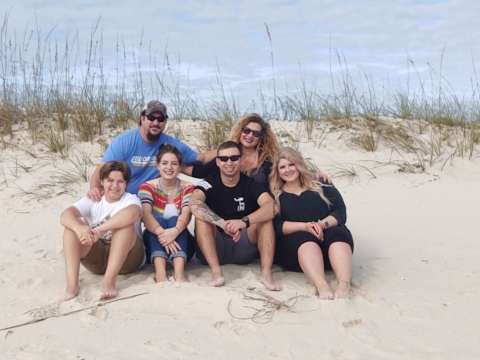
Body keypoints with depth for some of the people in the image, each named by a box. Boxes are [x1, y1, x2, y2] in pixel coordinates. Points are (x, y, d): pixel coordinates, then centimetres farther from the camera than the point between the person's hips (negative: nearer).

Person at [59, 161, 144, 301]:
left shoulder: (131, 199, -6)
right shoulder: (92, 201, 4)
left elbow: (130, 213, -33)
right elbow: (65, 216, -15)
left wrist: (98, 231, -43)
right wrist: (79, 228, -39)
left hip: (127, 258, -3)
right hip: (97, 258, 3)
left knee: (124, 221, -28)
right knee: (73, 222, -17)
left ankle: (109, 280, -37)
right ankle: (72, 284, -30)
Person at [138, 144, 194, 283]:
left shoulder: (187, 188, 3)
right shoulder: (147, 187, 0)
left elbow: (186, 214, -17)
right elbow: (146, 214, -19)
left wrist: (175, 231, -40)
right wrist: (162, 233, -39)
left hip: (179, 243, 0)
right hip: (154, 245, 0)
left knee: (174, 219, -25)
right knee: (158, 219, -26)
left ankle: (179, 272, -47)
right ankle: (160, 271, -49)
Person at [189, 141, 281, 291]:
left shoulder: (251, 184, -4)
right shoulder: (209, 183, -7)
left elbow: (272, 207, -23)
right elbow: (194, 203, -29)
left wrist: (244, 221, -41)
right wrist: (223, 224, -42)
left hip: (243, 247, 1)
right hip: (214, 248, -1)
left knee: (265, 217, -20)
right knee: (201, 217, -25)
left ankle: (266, 272, -30)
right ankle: (216, 271, -34)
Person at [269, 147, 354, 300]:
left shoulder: (321, 186, 13)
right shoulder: (274, 195, 11)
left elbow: (340, 213, 2)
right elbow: (276, 226, -3)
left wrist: (322, 224, -18)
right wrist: (304, 226, -19)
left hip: (329, 237, 2)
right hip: (293, 245, -1)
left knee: (338, 233, -31)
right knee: (304, 239, -34)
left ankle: (344, 285, -51)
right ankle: (321, 286, -57)